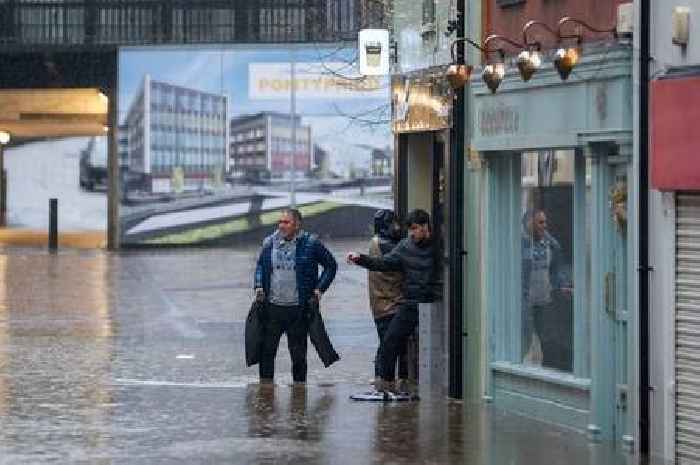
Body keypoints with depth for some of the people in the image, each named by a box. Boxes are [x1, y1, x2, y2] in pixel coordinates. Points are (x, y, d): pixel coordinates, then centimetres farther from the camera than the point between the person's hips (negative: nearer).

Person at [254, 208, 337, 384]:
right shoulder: (269, 243, 6)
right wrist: (259, 286, 5)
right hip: (272, 307, 2)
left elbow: (331, 265, 6)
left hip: (298, 309, -2)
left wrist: (320, 288, -2)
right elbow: (260, 266, 21)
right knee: (266, 349, 2)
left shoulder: (310, 244, -3)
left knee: (298, 353, 7)